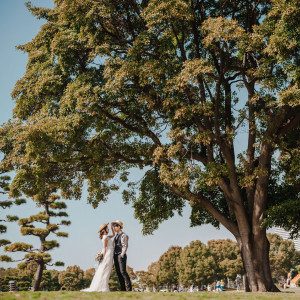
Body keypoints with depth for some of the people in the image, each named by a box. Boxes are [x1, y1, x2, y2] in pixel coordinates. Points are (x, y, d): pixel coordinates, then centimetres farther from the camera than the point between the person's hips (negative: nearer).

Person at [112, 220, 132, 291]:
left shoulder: (123, 235, -6)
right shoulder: (116, 236, 20)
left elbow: (125, 246, -12)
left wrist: (122, 255, -20)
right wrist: (114, 255, 12)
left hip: (121, 256, -8)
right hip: (116, 255, 8)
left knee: (123, 271, -14)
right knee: (118, 273, 4)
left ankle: (129, 288, -9)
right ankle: (123, 288, 6)